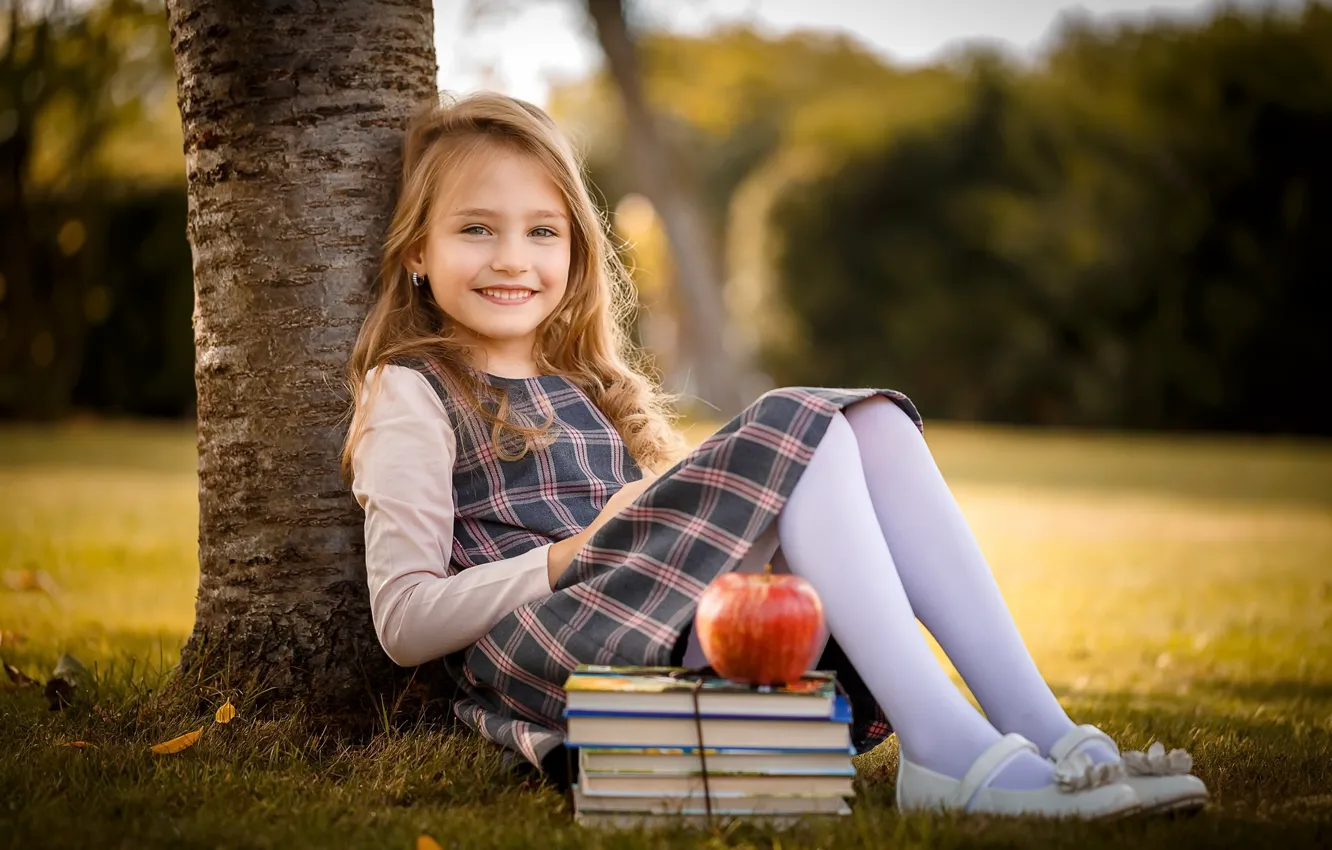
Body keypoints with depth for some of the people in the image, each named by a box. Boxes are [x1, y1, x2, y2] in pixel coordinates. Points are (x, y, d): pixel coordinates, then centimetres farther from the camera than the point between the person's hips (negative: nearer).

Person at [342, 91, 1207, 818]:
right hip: (539, 660, -7)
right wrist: (578, 552, -13)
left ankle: (1049, 735, -21)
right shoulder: (412, 395, 6)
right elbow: (405, 621, -4)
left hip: (689, 647, 7)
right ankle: (946, 750, -35)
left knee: (871, 423, -8)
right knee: (794, 423, -21)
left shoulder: (585, 387, 29)